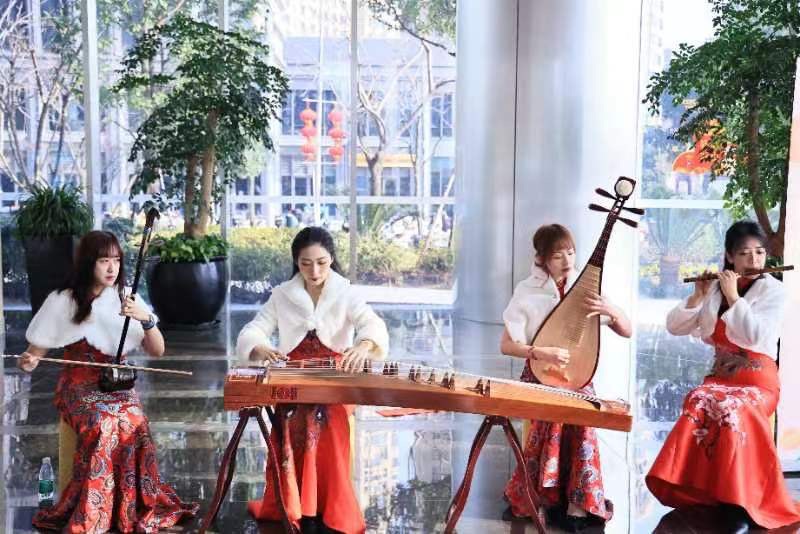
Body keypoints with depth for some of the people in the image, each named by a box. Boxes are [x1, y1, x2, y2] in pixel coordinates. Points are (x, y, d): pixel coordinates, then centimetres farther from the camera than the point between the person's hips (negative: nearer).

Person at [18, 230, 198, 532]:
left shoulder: (127, 300, 5)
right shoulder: (62, 301, -2)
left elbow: (157, 352, 1)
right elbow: (35, 354, 4)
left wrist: (145, 319, -16)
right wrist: (28, 362, -20)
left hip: (118, 385, 2)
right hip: (79, 387, -2)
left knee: (133, 423, -31)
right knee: (104, 425, -33)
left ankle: (137, 510, -17)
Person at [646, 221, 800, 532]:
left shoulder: (773, 290, -4)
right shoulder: (714, 287, 9)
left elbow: (755, 337, -20)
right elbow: (674, 327, 5)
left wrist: (733, 296, -15)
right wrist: (699, 295, -7)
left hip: (757, 381, -3)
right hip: (721, 377, 4)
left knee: (731, 412, -35)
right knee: (698, 403, -31)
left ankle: (739, 505, -26)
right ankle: (695, 493, -24)